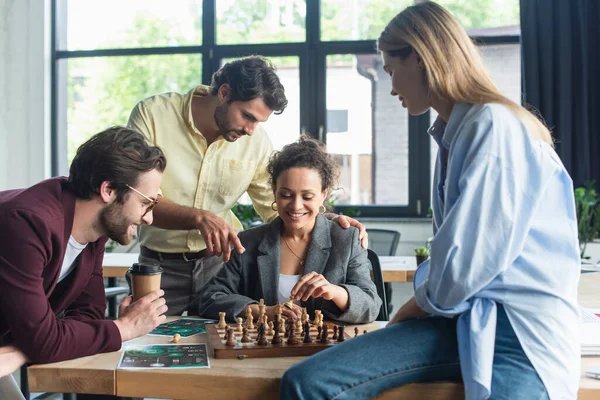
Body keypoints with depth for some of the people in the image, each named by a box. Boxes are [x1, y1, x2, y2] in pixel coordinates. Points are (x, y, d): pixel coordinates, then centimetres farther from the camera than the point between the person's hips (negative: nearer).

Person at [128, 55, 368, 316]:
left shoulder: (257, 142, -5)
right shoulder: (152, 115, -13)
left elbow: (277, 210, 5)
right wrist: (199, 217, -35)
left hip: (219, 261, 2)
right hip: (160, 265, -1)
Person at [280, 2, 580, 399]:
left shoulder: (495, 127, -12)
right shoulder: (454, 132, 17)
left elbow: (472, 253, -17)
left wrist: (421, 303, 1)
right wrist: (424, 303, 5)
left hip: (522, 328, -8)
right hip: (464, 318, 8)